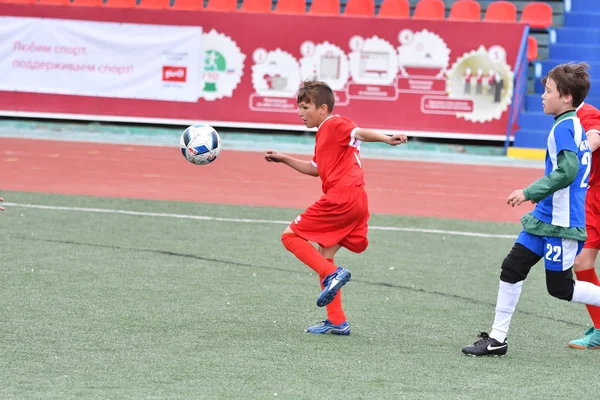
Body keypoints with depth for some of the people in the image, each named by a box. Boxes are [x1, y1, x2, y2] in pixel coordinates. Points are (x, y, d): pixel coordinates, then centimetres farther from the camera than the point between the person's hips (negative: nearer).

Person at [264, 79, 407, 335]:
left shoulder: (334, 125, -4)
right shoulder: (323, 134, 25)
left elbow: (360, 133, -23)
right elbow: (315, 169, 37)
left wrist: (387, 139, -40)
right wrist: (283, 159, 35)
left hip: (342, 197, -10)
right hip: (356, 202, 10)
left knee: (291, 235, -4)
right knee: (323, 255, 15)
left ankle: (333, 274, -17)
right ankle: (337, 322, 13)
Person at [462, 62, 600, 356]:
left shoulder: (564, 128, -17)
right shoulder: (575, 126, 12)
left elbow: (567, 171, -28)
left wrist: (529, 192, -22)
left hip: (560, 223, -10)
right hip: (544, 217, 10)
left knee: (560, 288, -1)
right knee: (512, 269, 8)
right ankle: (497, 339, 12)